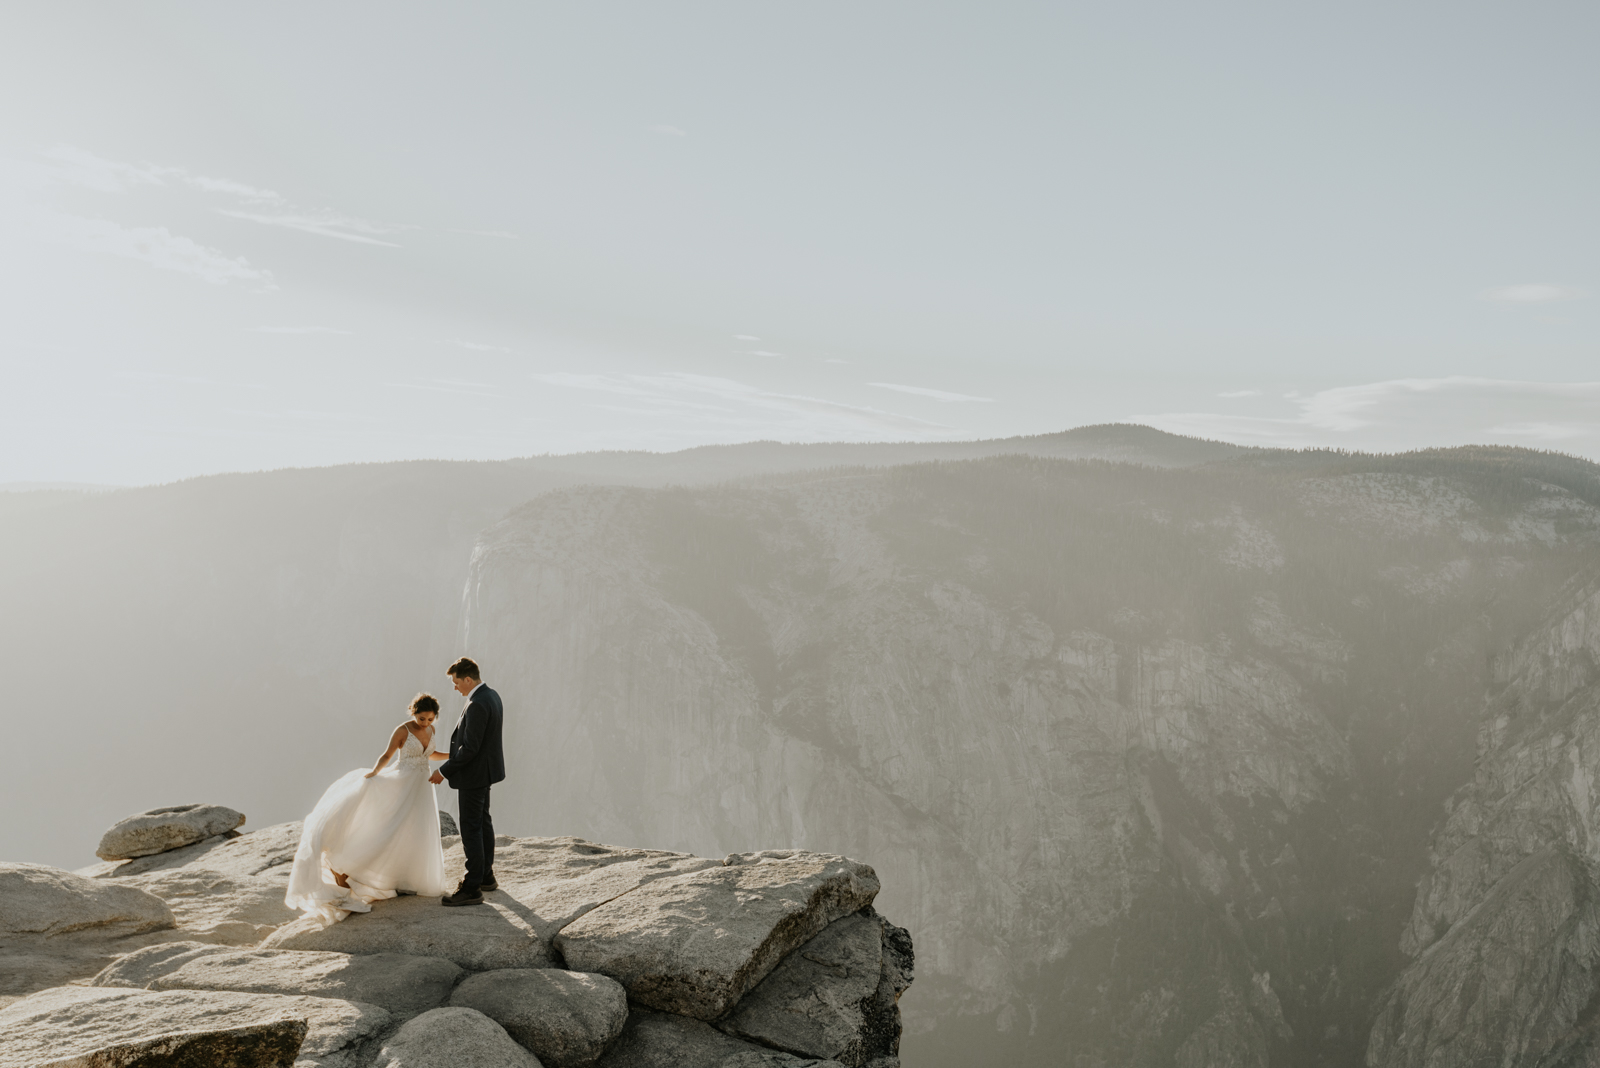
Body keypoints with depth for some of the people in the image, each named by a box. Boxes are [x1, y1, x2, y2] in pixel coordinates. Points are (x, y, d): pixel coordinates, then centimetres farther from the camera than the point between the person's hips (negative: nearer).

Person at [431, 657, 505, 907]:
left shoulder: (477, 705, -25)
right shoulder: (491, 696, 6)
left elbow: (470, 748, -26)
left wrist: (443, 771, -17)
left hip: (473, 773, -10)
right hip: (485, 769, 10)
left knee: (471, 829, -5)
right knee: (483, 822, 19)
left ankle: (472, 888, -2)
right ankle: (486, 876, 31)